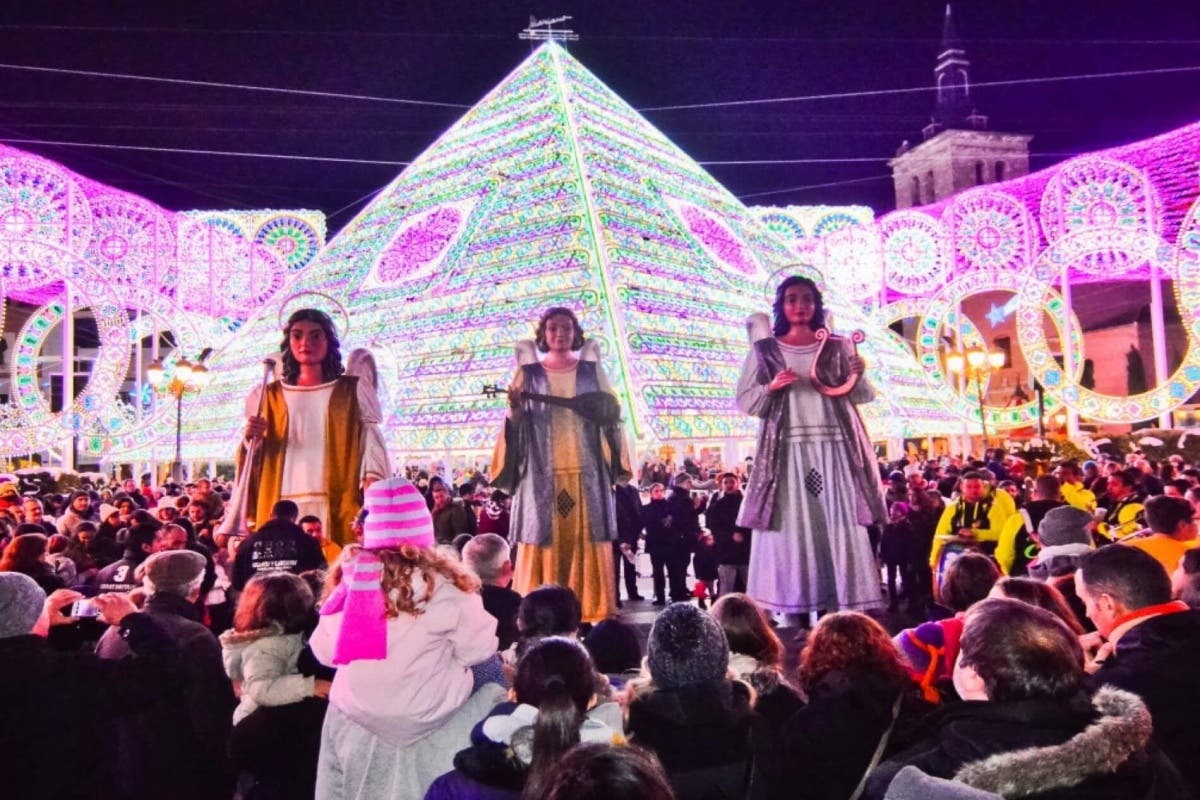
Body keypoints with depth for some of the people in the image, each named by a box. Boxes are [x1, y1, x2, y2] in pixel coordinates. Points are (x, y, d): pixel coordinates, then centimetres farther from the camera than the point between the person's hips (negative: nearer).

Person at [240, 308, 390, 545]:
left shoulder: (352, 390, 9)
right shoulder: (269, 396, 15)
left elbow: (371, 442, 1)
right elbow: (252, 456, 16)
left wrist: (372, 483, -15)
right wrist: (251, 440, -5)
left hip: (338, 503, -1)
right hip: (285, 506, 2)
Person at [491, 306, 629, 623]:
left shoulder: (592, 370, 11)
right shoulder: (528, 374, 9)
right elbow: (515, 424, 5)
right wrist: (514, 408, -16)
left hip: (586, 475, 1)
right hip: (543, 476, -1)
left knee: (587, 546, -1)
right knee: (545, 549, -3)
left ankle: (592, 612, 6)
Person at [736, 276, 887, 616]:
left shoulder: (837, 347, 12)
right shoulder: (765, 349, 8)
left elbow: (859, 397, 10)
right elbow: (744, 401, 5)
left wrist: (857, 377, -11)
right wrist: (771, 387, -12)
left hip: (834, 448, 1)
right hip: (787, 450, -1)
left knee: (843, 528, -3)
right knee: (791, 529, -4)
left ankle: (848, 610, 3)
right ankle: (791, 611, 1)